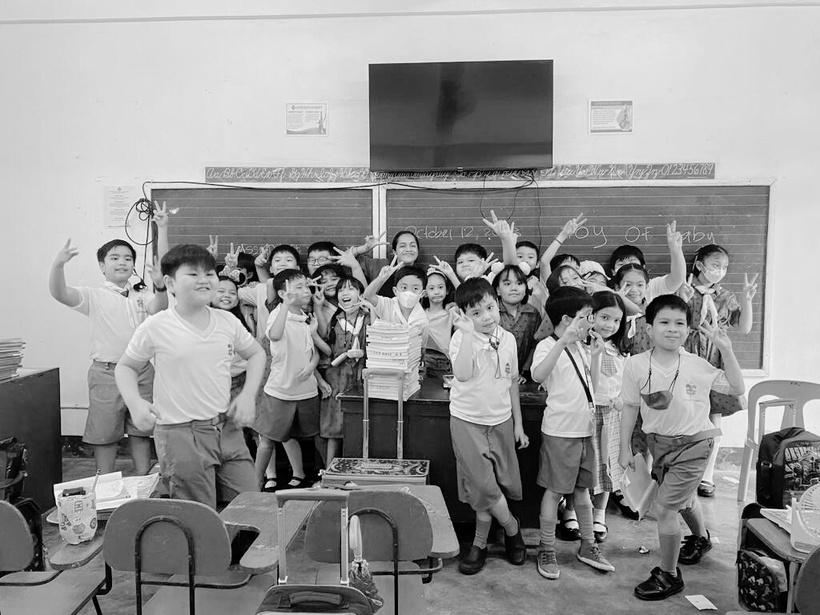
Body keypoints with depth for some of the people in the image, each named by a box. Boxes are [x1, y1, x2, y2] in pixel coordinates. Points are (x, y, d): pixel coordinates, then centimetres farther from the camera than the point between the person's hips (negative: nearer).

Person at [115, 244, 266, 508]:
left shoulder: (228, 321, 3)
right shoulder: (155, 328, -8)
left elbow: (256, 353, 18)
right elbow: (126, 367, 6)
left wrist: (248, 394, 4)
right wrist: (135, 403, -11)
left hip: (228, 429, 4)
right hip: (180, 434, -4)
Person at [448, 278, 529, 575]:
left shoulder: (507, 339, -1)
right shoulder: (462, 338, -14)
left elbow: (512, 382, 10)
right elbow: (462, 375, -33)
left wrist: (518, 424, 11)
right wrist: (468, 334, -36)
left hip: (501, 420, 4)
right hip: (467, 420, -3)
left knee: (492, 485, 9)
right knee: (483, 485, -6)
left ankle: (480, 543, 27)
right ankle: (511, 527, 21)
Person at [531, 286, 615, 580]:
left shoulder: (579, 347, 13)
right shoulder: (548, 346, -14)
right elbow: (537, 375, -37)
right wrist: (563, 341, -44)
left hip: (585, 429, 8)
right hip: (560, 431, -7)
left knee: (582, 488, 17)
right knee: (555, 490, 2)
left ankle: (588, 545, 29)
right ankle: (546, 550, 15)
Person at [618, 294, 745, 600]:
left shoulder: (697, 366, -15)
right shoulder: (635, 365, -12)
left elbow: (736, 389, -7)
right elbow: (630, 406, -2)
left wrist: (726, 350, -18)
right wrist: (625, 448, 1)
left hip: (692, 443, -3)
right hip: (658, 441, 4)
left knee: (664, 506, -9)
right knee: (684, 498, 28)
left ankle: (668, 575, 13)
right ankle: (700, 537, 61)